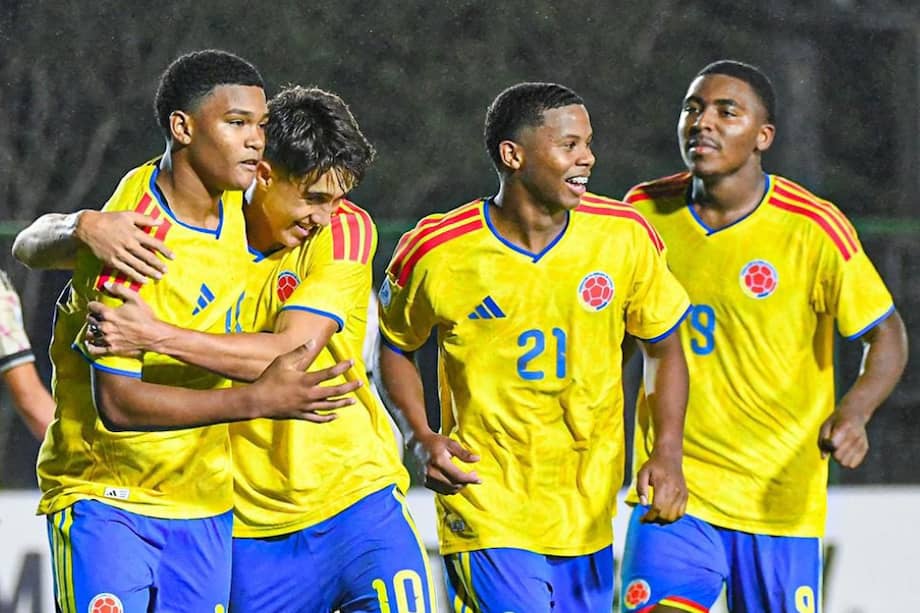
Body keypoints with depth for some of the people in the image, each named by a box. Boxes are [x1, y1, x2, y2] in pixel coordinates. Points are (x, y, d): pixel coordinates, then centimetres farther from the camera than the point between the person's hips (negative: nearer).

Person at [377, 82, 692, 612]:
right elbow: (396, 346, 9)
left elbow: (665, 349, 9)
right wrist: (425, 438, -6)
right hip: (487, 516, -4)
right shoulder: (437, 251, -9)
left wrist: (668, 454, -4)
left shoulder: (625, 236, -3)